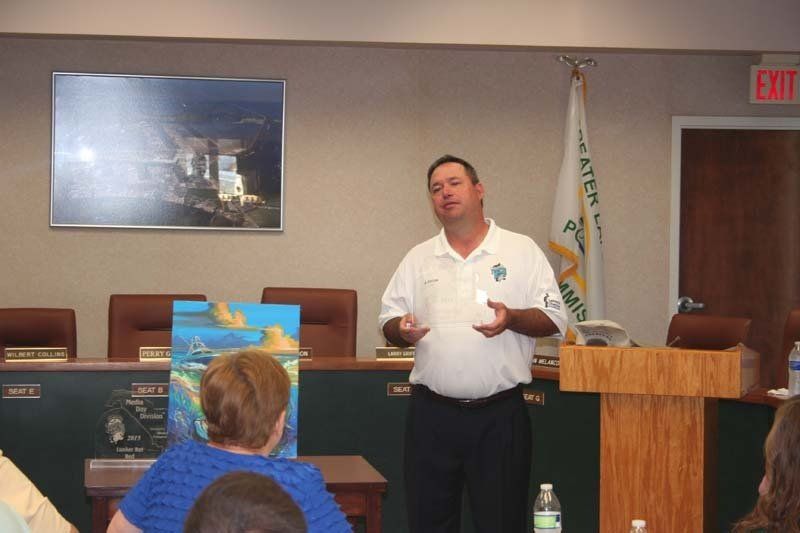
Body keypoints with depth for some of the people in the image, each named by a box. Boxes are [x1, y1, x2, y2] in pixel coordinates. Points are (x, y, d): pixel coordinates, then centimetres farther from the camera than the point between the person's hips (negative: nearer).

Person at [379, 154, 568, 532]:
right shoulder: (418, 258, 12)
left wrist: (511, 318, -19)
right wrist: (402, 330, -10)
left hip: (500, 415, -2)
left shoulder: (521, 251, 4)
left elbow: (553, 319, 0)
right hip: (432, 413, 3)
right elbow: (389, 321, 13)